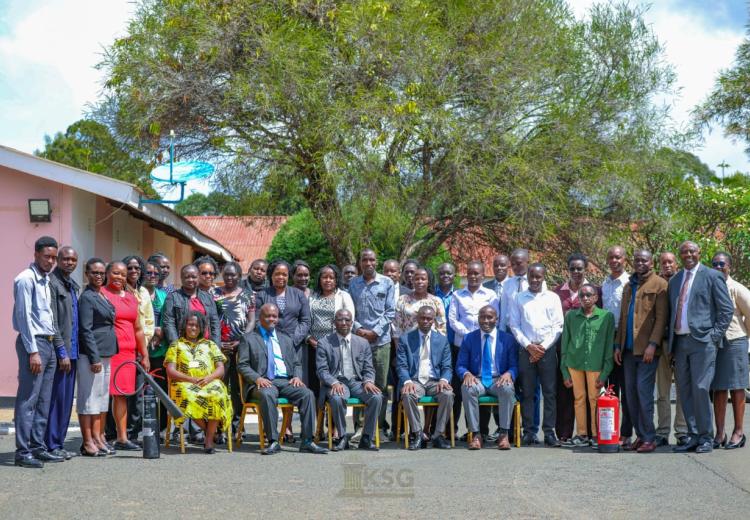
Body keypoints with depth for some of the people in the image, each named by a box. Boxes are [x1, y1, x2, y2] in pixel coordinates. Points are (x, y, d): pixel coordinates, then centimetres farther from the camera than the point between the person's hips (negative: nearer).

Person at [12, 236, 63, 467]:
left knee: (43, 401, 10)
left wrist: (57, 344, 12)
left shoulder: (46, 280, 17)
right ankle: (22, 451, -7)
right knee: (28, 399, -8)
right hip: (33, 343, -9)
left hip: (49, 343, 9)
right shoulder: (26, 279, -9)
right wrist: (33, 351, -16)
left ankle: (38, 447, 15)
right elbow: (24, 316, -13)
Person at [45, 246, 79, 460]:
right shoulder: (52, 283, -9)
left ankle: (59, 443, 16)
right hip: (60, 352, -8)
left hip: (72, 351, 8)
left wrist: (73, 351, 13)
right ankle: (51, 445, -1)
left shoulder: (73, 285, 18)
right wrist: (62, 351, -16)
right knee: (56, 399, -6)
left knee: (66, 401, 10)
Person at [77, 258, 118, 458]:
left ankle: (98, 438, 20)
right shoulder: (87, 297, -11)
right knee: (89, 396, -4)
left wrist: (104, 356, 14)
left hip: (105, 354, 9)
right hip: (91, 354, -9)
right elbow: (86, 330, -16)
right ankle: (88, 443, 0)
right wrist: (94, 358, -19)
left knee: (102, 397, 13)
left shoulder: (102, 296, 15)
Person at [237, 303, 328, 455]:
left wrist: (297, 377, 1)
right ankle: (273, 442, -33)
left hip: (286, 381, 4)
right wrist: (257, 378, -14)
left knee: (307, 394, -25)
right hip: (263, 382, -4)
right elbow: (242, 365, 3)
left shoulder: (286, 339, 25)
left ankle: (307, 441, -23)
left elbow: (296, 364, 24)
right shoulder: (249, 339, 12)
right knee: (267, 395, -39)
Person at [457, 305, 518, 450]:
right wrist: (466, 374, -16)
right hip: (477, 379, 1)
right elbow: (460, 365, 8)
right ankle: (475, 434, -28)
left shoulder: (508, 339, 7)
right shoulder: (469, 339, 9)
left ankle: (504, 434, -29)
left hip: (499, 380, -1)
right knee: (468, 388, -34)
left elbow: (514, 366, 5)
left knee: (508, 388, -35)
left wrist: (509, 374, -19)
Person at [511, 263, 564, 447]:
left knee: (549, 392, -3)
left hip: (547, 349, -1)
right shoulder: (519, 298, 10)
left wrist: (543, 347, -5)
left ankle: (549, 432, -2)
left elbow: (558, 326, 4)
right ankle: (529, 431, 3)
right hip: (526, 350, 1)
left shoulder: (552, 298, 8)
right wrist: (528, 345, -5)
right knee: (527, 392, 0)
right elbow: (514, 325, 6)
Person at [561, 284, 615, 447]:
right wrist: (565, 372, 5)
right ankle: (581, 434, 13)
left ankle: (596, 435, 9)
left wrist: (605, 373, -5)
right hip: (574, 364, 2)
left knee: (594, 399, -1)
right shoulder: (571, 316, 6)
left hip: (595, 365, -2)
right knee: (579, 398, 5)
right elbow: (565, 344, 9)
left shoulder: (606, 316, 0)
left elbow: (609, 346, 0)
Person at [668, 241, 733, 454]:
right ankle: (693, 436, 12)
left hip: (702, 341, -6)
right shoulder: (674, 280, 18)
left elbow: (727, 309, -2)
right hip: (679, 342, 6)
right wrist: (671, 344, 12)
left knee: (700, 389, -11)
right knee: (685, 391, 5)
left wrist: (715, 335, -8)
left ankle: (706, 438, -1)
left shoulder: (712, 276, 1)